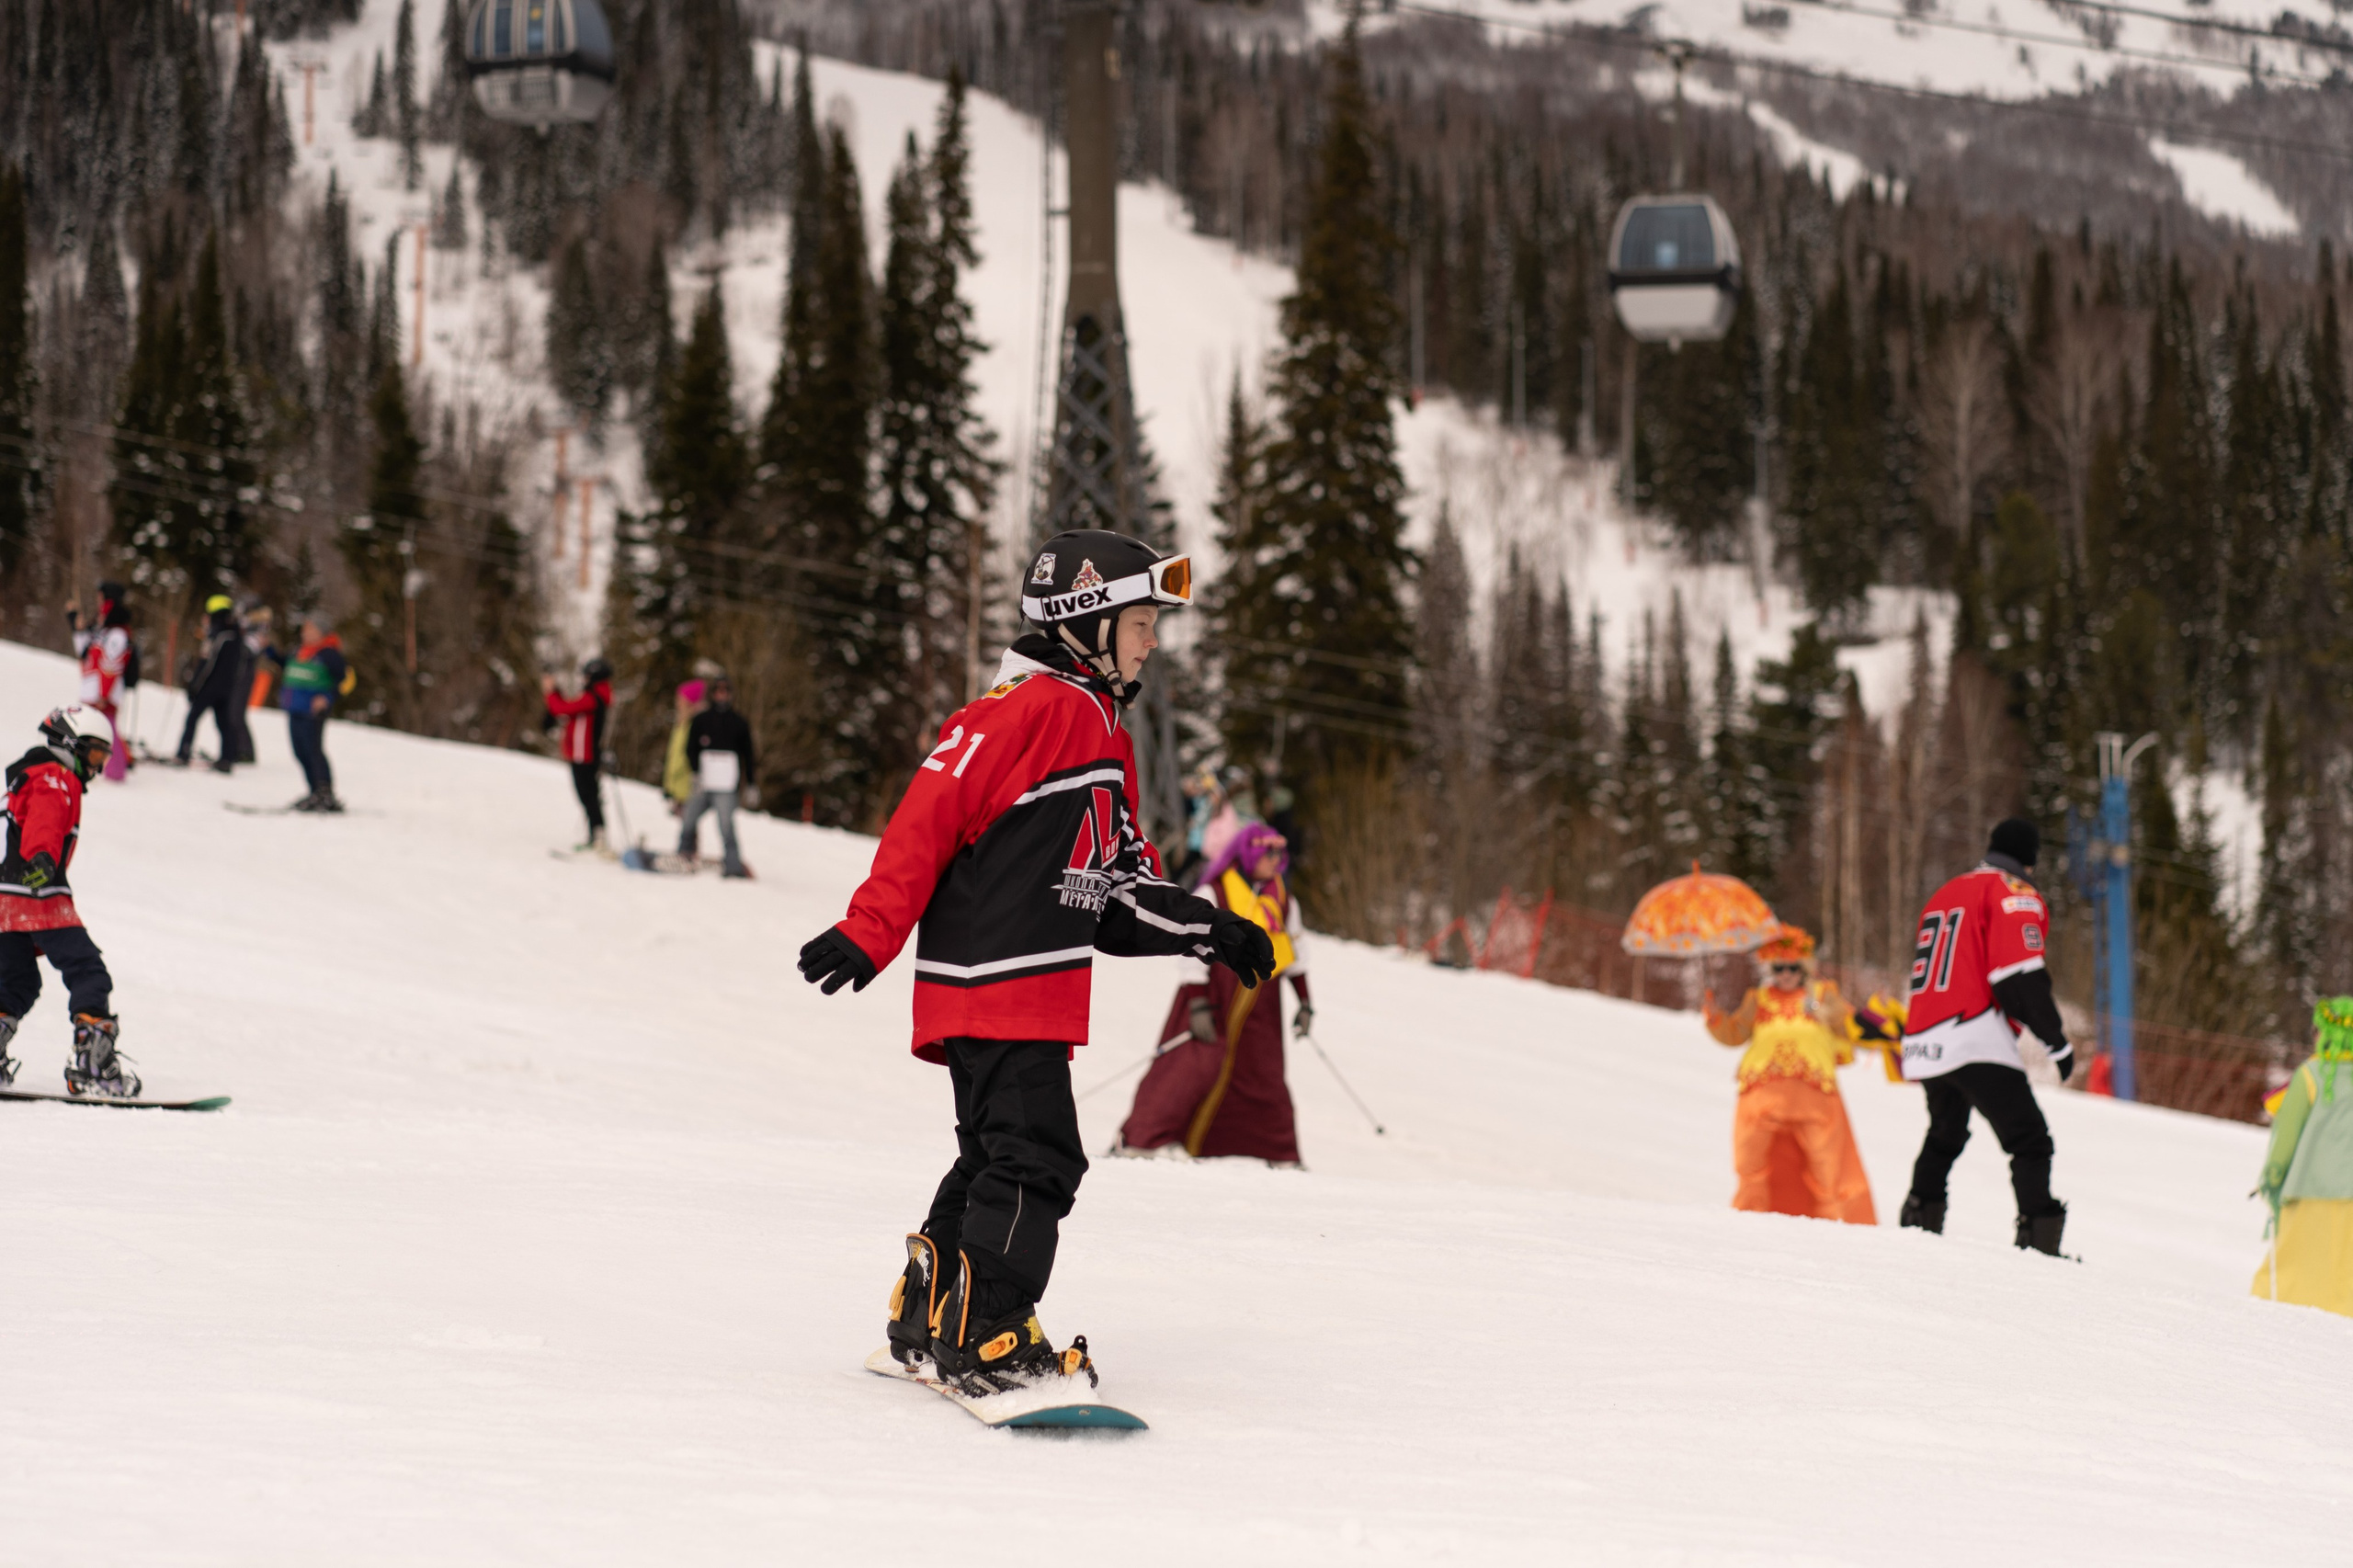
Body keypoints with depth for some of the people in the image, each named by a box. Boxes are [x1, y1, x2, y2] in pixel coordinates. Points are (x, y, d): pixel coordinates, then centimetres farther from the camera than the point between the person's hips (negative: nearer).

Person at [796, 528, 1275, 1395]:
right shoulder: (1029, 707, -13)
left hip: (1037, 989, 10)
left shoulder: (1100, 729, 20)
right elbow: (930, 810, -17)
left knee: (998, 1157, 16)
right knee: (1036, 1159, -13)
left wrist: (1211, 930, 12)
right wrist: (870, 931, -21)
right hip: (995, 982, -10)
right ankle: (985, 1336, -11)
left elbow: (1120, 874, 22)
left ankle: (932, 1317, 25)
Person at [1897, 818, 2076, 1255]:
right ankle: (2038, 1232, -24)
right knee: (2030, 1142, -11)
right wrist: (2057, 1041, -10)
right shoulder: (2015, 895, -2)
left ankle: (1919, 1216, 29)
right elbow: (2020, 974, -14)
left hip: (1924, 1043, 8)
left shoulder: (1946, 894, 24)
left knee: (1945, 1135, 28)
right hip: (1976, 1042, -8)